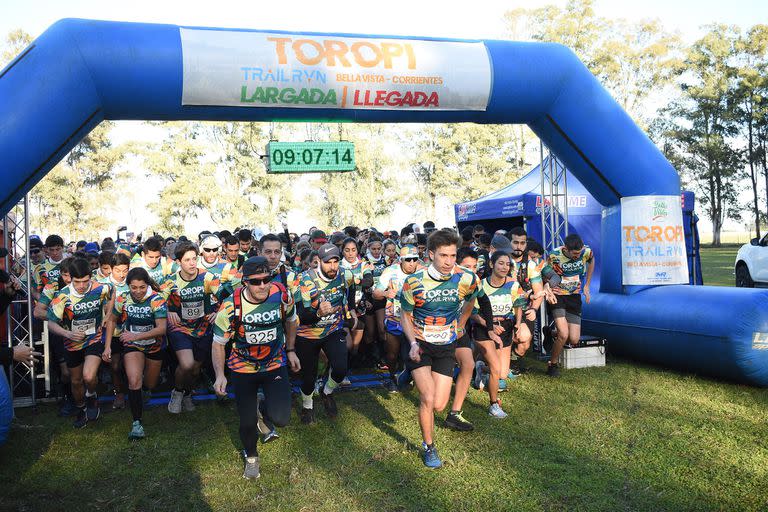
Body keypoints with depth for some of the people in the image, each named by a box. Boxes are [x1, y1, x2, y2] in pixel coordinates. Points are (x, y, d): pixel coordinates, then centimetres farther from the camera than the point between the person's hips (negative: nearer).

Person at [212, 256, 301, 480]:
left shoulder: (281, 293, -17)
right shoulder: (231, 306, -23)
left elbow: (290, 320, 5)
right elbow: (218, 342, -12)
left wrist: (290, 351, 10)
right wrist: (220, 375, -24)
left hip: (275, 365, 1)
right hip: (243, 368, -1)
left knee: (280, 419, -14)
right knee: (247, 422, 3)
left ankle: (263, 411, 25)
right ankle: (251, 456, 38)